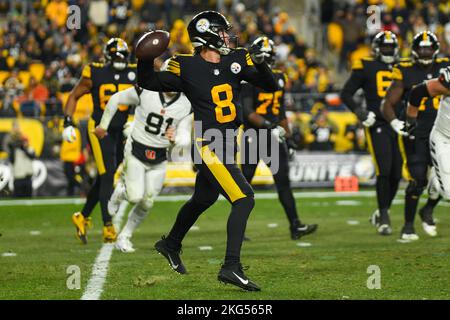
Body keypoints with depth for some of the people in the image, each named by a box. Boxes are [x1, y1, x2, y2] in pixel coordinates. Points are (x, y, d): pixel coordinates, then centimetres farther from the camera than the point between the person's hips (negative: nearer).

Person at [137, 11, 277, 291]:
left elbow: (271, 86, 1)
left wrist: (260, 64, -18)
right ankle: (231, 267, -21)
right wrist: (146, 58, -21)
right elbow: (148, 83, -3)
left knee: (204, 199, 26)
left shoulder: (236, 60, 3)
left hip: (227, 144, 8)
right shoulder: (187, 68, -11)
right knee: (244, 199, -20)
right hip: (208, 146, -8)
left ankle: (171, 245, 50)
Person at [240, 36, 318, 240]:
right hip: (253, 136, -6)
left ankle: (295, 226, -6)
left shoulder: (279, 78, 12)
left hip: (274, 136, 6)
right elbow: (247, 112, -17)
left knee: (283, 181, -2)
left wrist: (288, 137, 18)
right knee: (245, 181, 2)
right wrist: (268, 125, -27)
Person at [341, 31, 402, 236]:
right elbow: (346, 94, 1)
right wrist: (359, 111, -12)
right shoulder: (366, 67, 0)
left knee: (396, 174, 3)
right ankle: (383, 218, -6)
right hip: (377, 125, -5)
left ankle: (382, 212, 22)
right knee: (384, 171, -14)